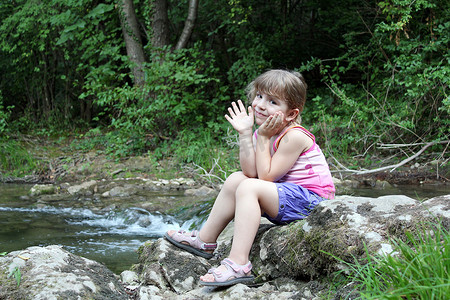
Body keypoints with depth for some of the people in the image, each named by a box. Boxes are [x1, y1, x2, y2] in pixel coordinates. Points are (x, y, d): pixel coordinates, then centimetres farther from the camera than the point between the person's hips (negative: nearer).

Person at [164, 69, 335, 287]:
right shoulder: (267, 131, 6)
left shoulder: (294, 137, -20)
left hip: (311, 200, -10)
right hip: (287, 195, 10)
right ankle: (205, 241, 15)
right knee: (236, 180, 7)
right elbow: (250, 172, -6)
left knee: (249, 188, -26)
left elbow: (266, 177, -20)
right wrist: (245, 134, -11)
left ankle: (238, 264, -34)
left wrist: (263, 138, -17)